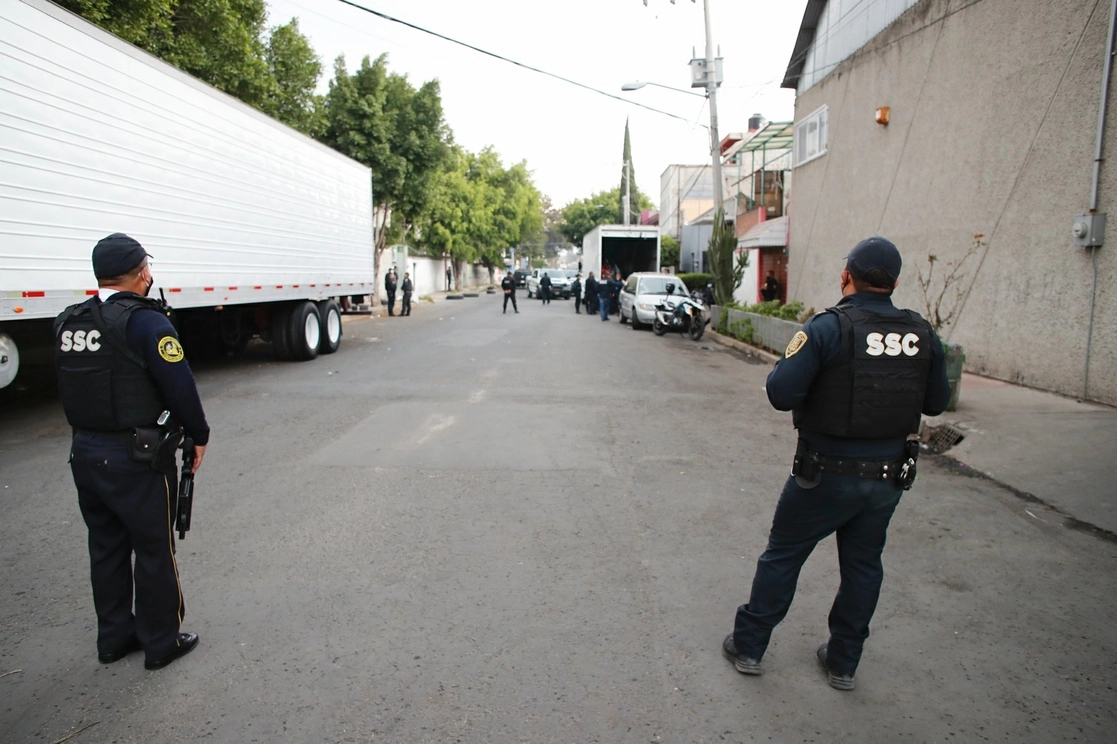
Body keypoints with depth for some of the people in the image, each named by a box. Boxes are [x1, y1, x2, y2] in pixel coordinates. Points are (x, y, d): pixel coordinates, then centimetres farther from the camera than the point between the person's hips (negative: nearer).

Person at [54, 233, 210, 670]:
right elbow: (180, 386, -19)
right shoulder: (145, 322, -18)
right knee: (154, 551, 7)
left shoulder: (67, 323, 4)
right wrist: (199, 436, -7)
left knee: (106, 548, 18)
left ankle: (114, 636, 32)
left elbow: (72, 386, 11)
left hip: (85, 453, 7)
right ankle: (161, 642, 20)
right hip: (138, 458, -7)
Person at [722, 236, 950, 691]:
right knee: (863, 564, 19)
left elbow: (780, 393, -22)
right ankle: (843, 662, 32)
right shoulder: (922, 335, -2)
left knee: (782, 555, 12)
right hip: (889, 476, 5)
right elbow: (937, 402, 7)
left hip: (828, 474, -4)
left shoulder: (829, 328, -18)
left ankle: (749, 645, 24)